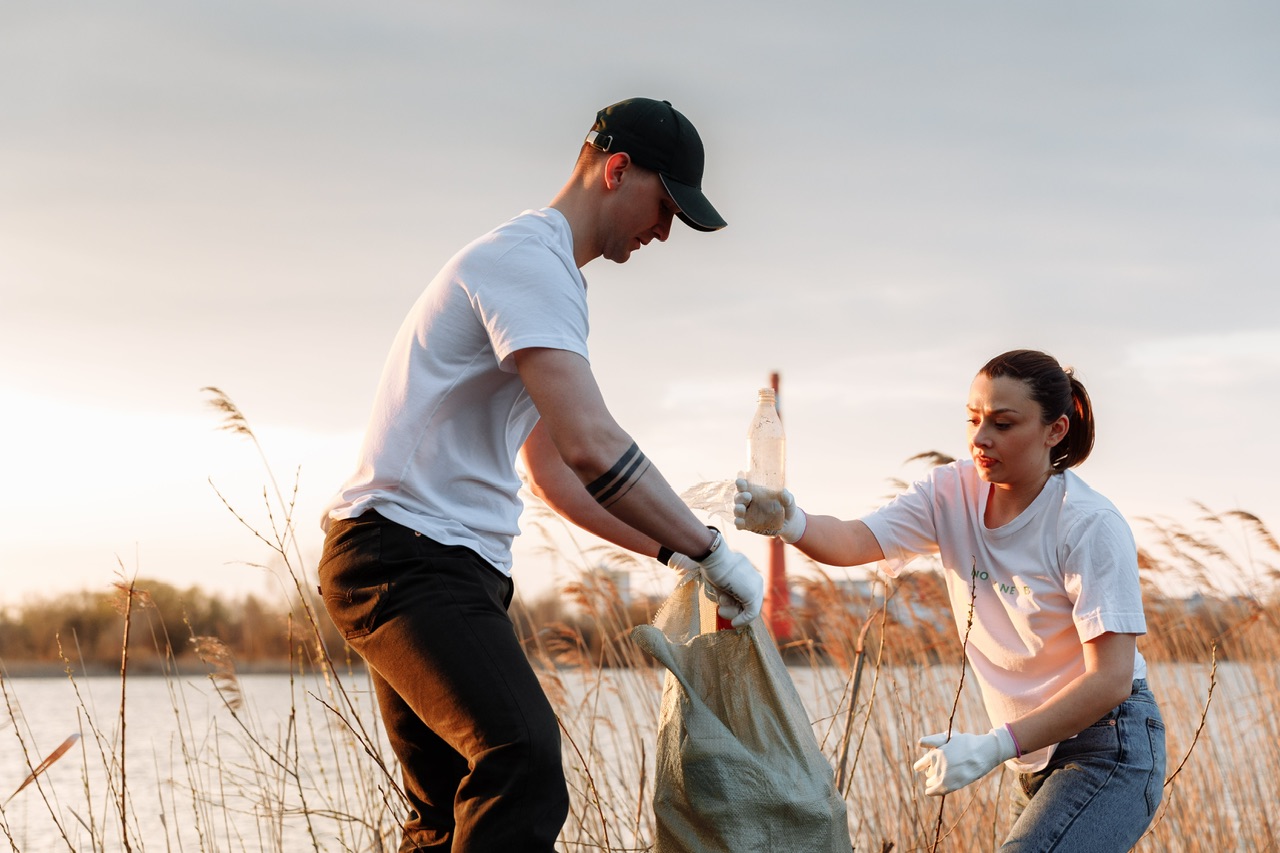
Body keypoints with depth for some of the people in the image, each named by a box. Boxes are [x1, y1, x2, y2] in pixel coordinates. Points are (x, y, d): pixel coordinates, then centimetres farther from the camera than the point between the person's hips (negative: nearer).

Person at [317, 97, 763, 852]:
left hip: (454, 566, 11)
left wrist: (672, 551, 21)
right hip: (408, 554, -11)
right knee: (524, 768, -29)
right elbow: (591, 446, -24)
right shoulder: (529, 259, -11)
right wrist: (711, 553, -16)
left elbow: (555, 471, 29)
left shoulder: (542, 275, 22)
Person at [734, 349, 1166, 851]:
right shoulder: (952, 493, -2)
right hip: (1037, 759, 7)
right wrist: (792, 524, -40)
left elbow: (1110, 678, -24)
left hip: (1109, 751, -7)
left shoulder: (1090, 527, -20)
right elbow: (855, 541, -17)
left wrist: (995, 747, -32)